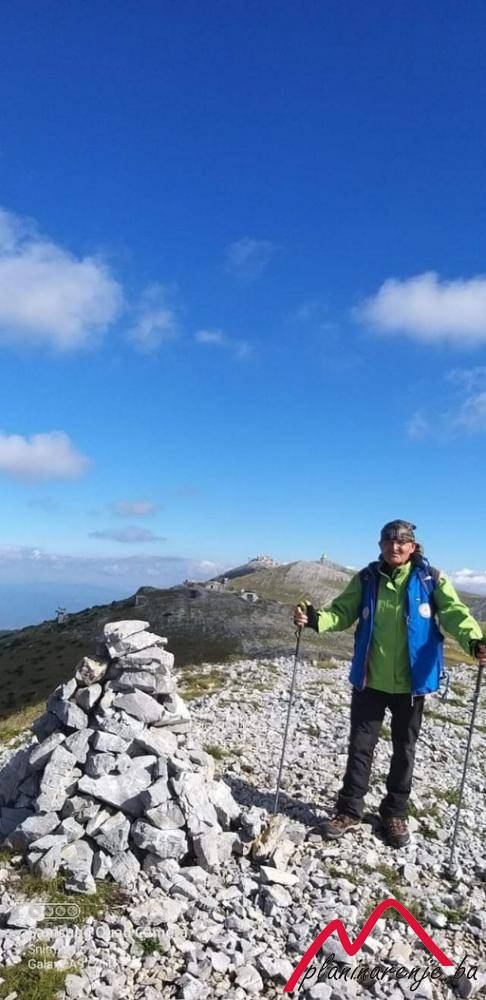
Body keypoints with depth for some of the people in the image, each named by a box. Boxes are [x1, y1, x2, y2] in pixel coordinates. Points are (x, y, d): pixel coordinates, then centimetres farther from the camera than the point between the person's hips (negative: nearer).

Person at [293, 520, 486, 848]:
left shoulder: (431, 579, -7)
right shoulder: (367, 578, -1)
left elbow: (454, 612, -16)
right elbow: (342, 612, -3)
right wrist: (316, 619, -23)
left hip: (411, 682, -1)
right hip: (370, 680, 1)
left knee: (404, 749, 15)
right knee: (361, 745, 10)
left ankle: (395, 813, 34)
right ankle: (350, 810, 26)